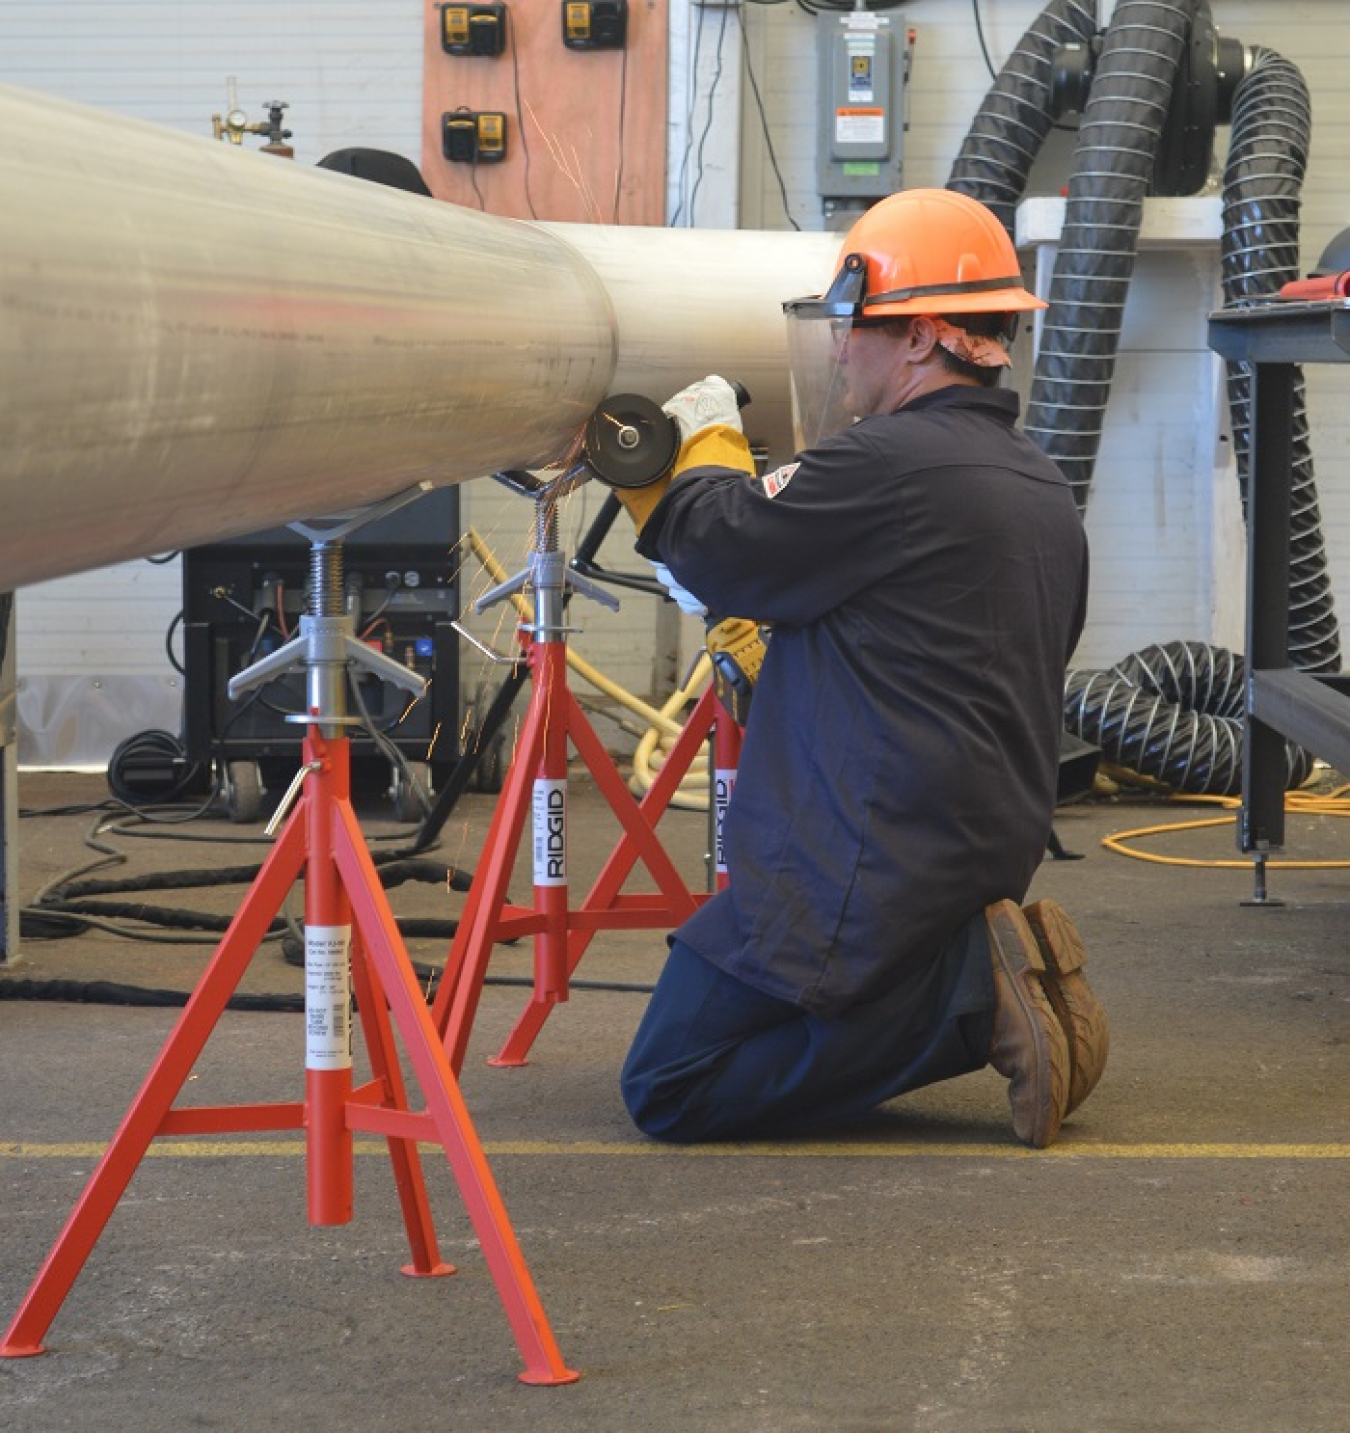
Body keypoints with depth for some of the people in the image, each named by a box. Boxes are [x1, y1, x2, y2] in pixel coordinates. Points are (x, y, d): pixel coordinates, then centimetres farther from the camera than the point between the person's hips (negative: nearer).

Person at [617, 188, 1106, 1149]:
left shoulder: (887, 464, -17)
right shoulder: (1043, 491, 13)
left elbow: (724, 547, -8)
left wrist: (709, 448, 13)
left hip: (863, 875, -10)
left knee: (669, 1090, -2)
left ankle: (972, 999, -11)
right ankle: (983, 968, 4)